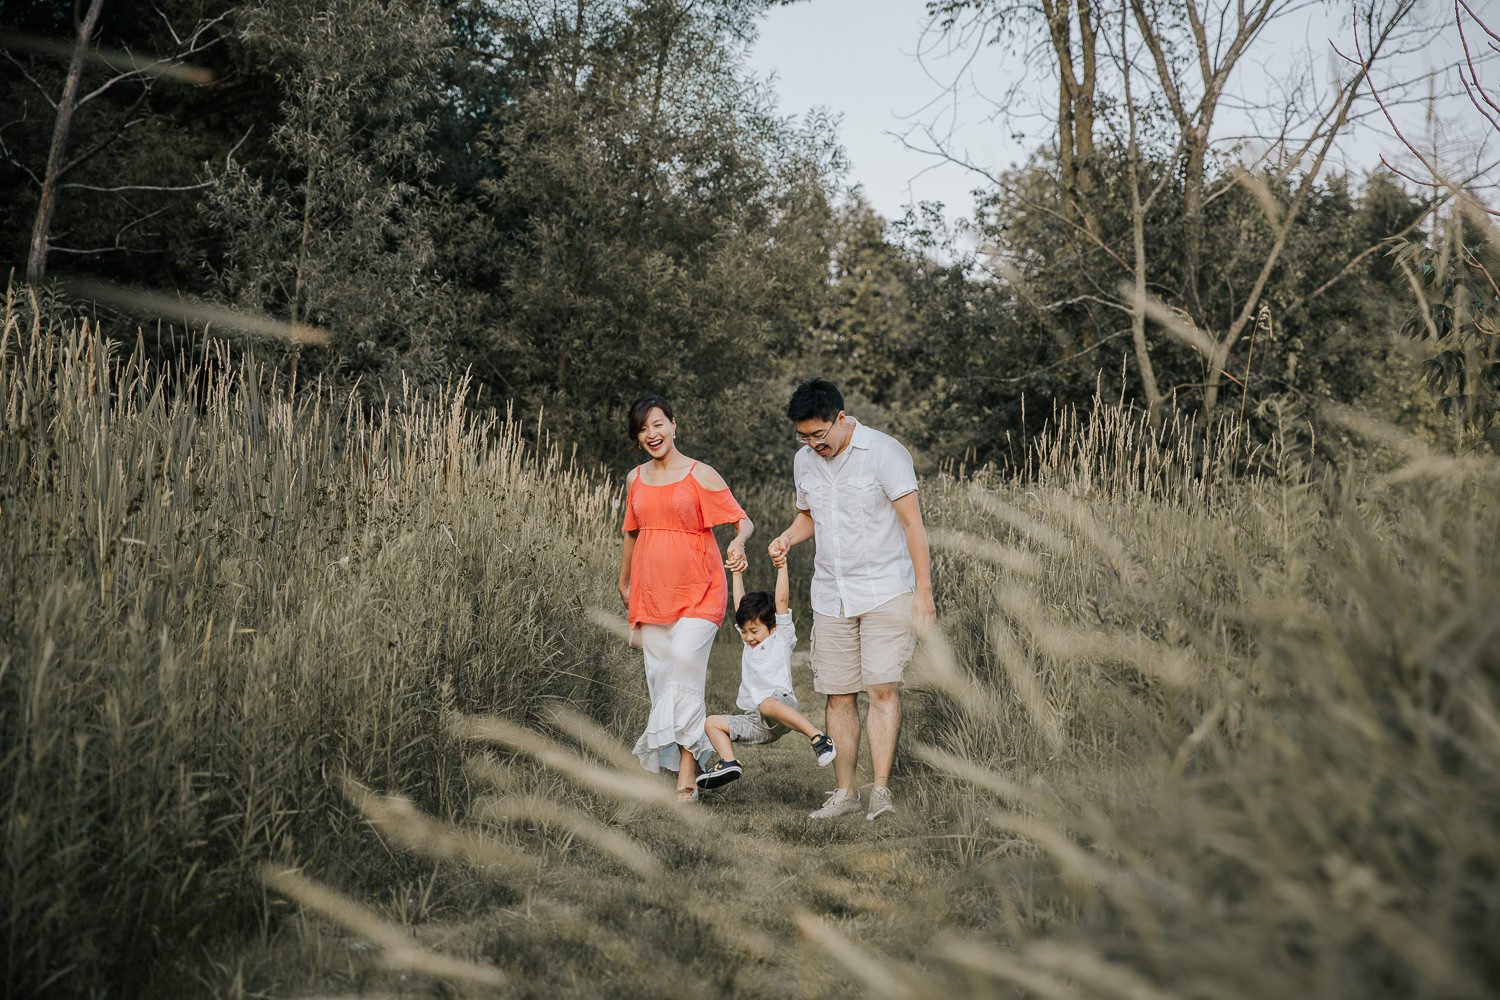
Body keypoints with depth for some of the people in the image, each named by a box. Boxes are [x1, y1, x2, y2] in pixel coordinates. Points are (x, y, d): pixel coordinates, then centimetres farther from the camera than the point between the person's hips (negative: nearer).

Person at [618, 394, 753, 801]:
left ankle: (686, 777, -17)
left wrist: (739, 542, -23)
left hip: (696, 591, -5)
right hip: (651, 592, 5)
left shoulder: (701, 476, -2)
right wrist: (624, 583, 30)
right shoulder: (635, 479, 13)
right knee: (659, 677, 3)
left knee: (684, 665, -19)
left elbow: (743, 520, -1)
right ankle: (668, 769, 12)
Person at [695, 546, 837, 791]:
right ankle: (729, 762, -15)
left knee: (768, 705, -40)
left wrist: (781, 567, -7)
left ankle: (818, 736, -43)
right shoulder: (749, 644, 22)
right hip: (756, 724, 7)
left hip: (781, 701, -7)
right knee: (712, 723, -2)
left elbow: (781, 601, -3)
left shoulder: (782, 639, 5)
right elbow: (740, 604, 22)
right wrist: (737, 574, 21)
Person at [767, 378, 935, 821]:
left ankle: (881, 790, -7)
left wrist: (923, 592, -13)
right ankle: (845, 792, 13)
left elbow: (912, 523, -9)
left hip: (885, 591, -5)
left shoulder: (885, 452, -9)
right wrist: (788, 536, 0)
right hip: (830, 596, 5)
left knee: (883, 689, -11)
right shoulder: (804, 461, 8)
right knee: (838, 696, 5)